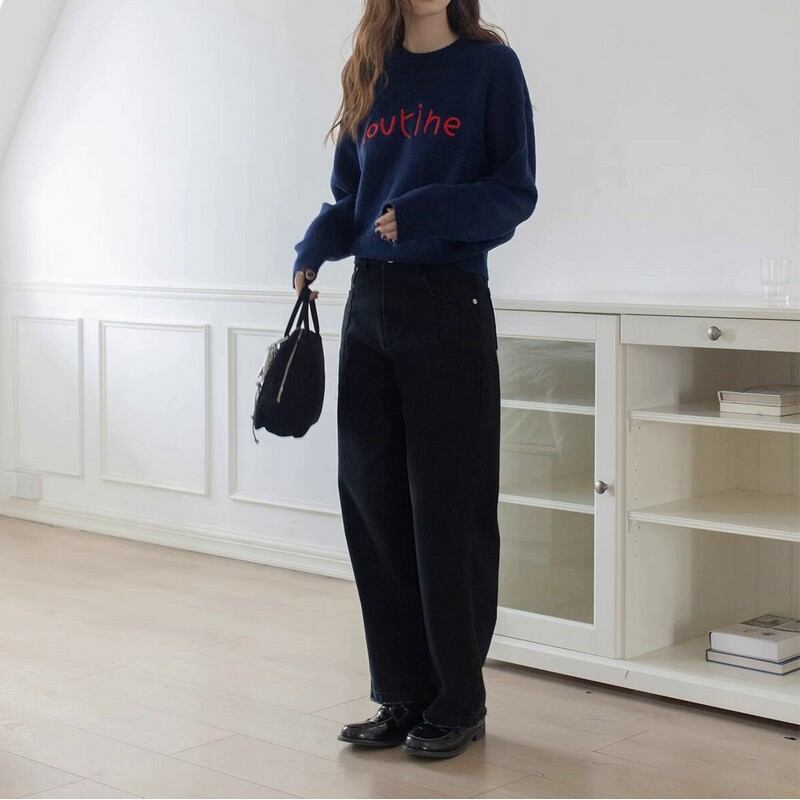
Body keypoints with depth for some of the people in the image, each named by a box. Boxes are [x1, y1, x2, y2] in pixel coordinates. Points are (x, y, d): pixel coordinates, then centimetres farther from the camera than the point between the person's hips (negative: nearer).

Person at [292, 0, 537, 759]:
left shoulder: (490, 65, -1)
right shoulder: (369, 74, 13)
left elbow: (515, 192, -6)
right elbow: (348, 198, 15)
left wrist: (426, 213, -21)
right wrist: (316, 247, -4)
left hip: (449, 306, -5)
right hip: (370, 305, 5)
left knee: (448, 510, -1)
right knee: (372, 502, 5)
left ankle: (459, 702, 11)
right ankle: (402, 694, 15)